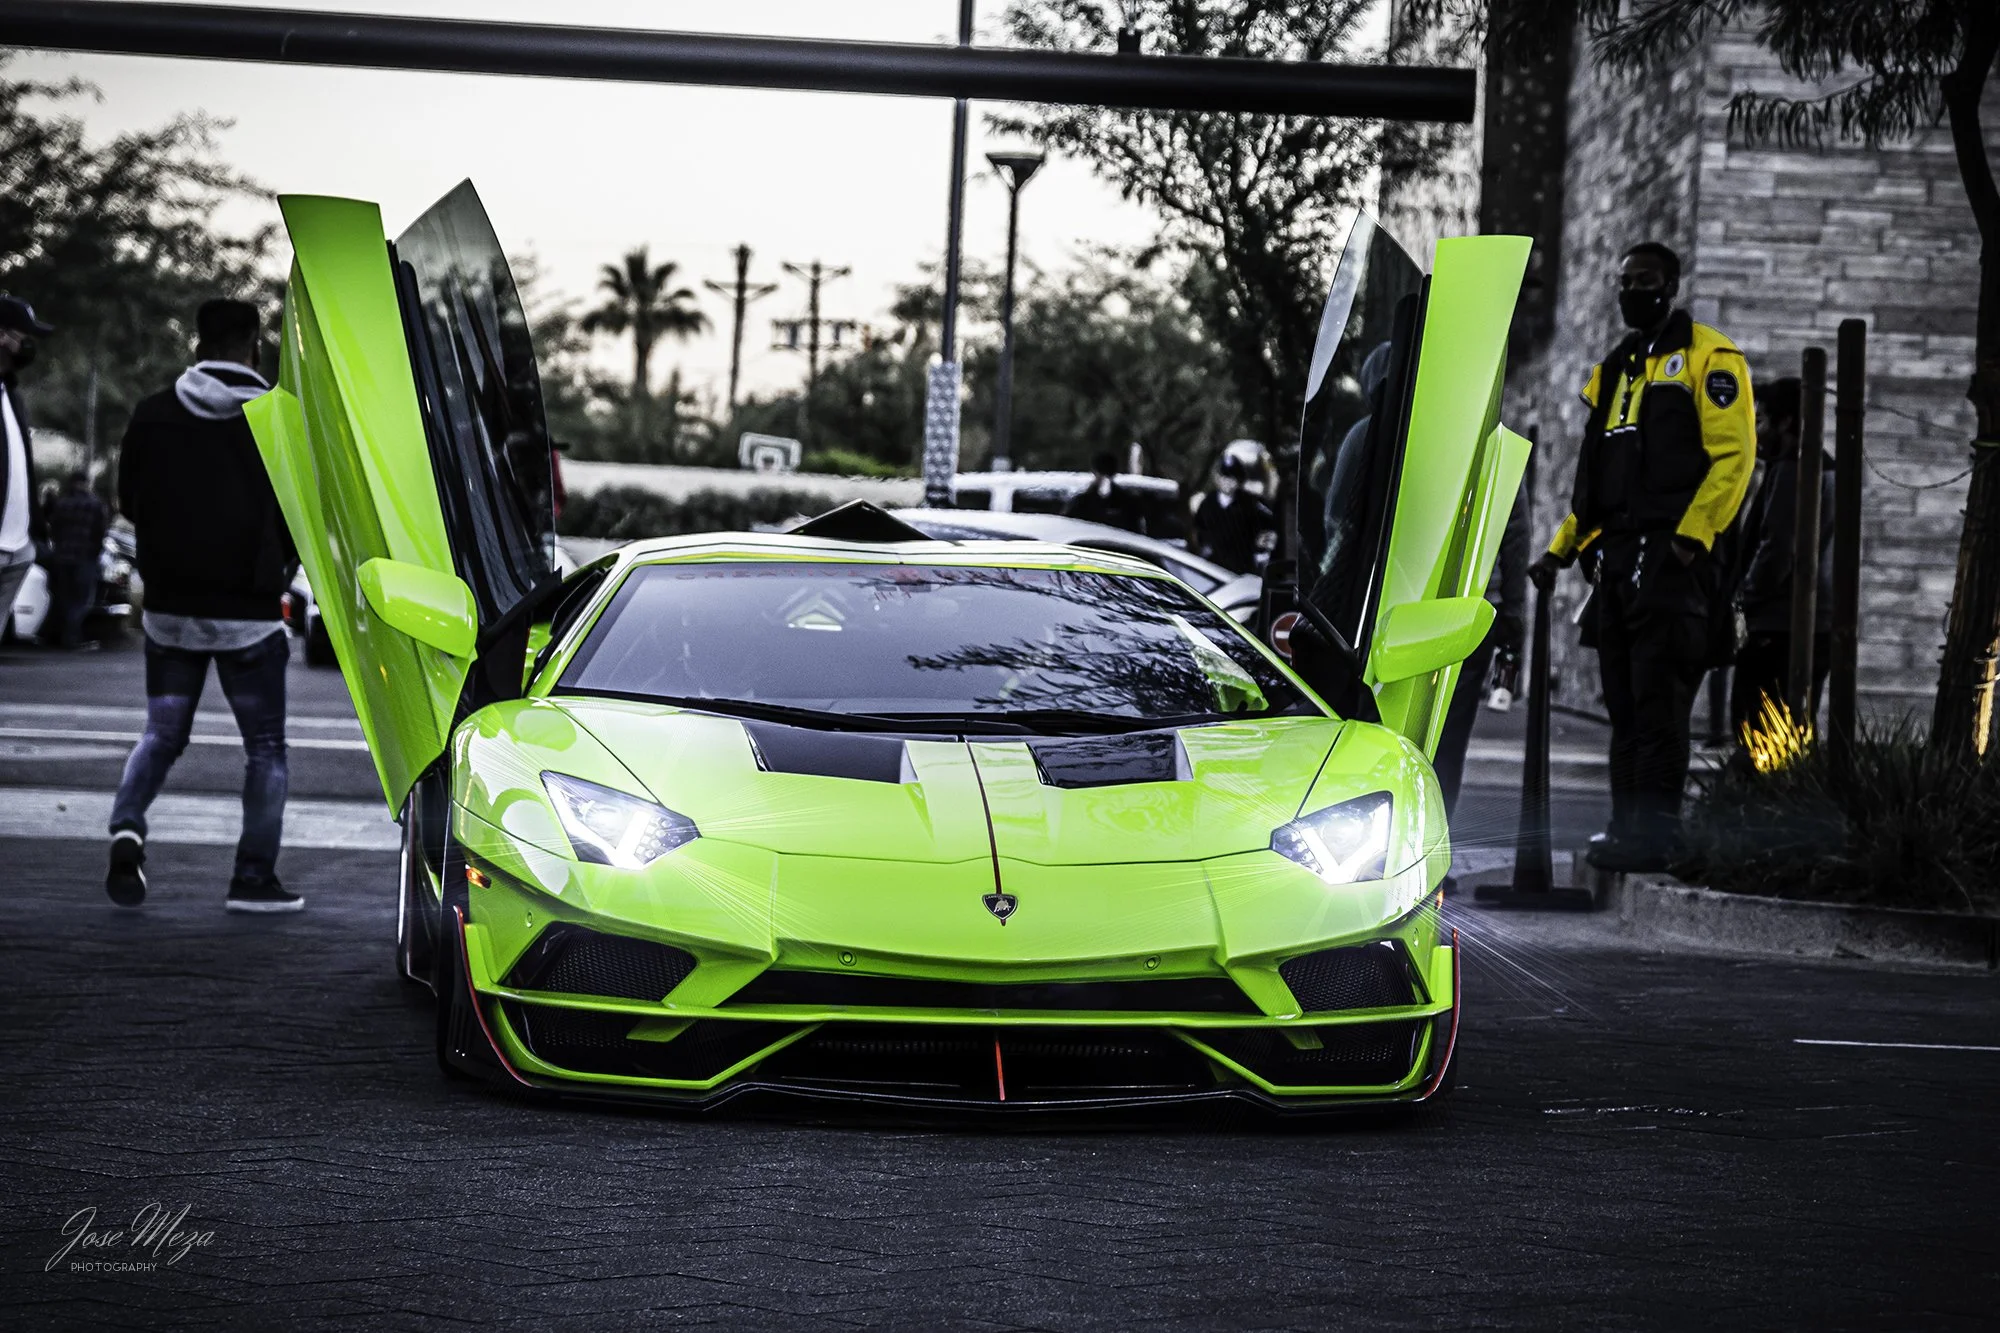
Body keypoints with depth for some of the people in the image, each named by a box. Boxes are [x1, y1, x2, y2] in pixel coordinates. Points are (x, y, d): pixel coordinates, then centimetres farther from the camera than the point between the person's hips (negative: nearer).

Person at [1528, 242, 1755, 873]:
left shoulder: (1708, 357, -1)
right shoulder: (1613, 370, 23)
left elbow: (1732, 452, -10)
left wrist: (1692, 534, -19)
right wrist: (1561, 548, 19)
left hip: (1671, 554, -8)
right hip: (1618, 554, 8)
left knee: (1657, 698, -11)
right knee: (1624, 701, 7)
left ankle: (1655, 832, -12)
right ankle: (1628, 823, 10)